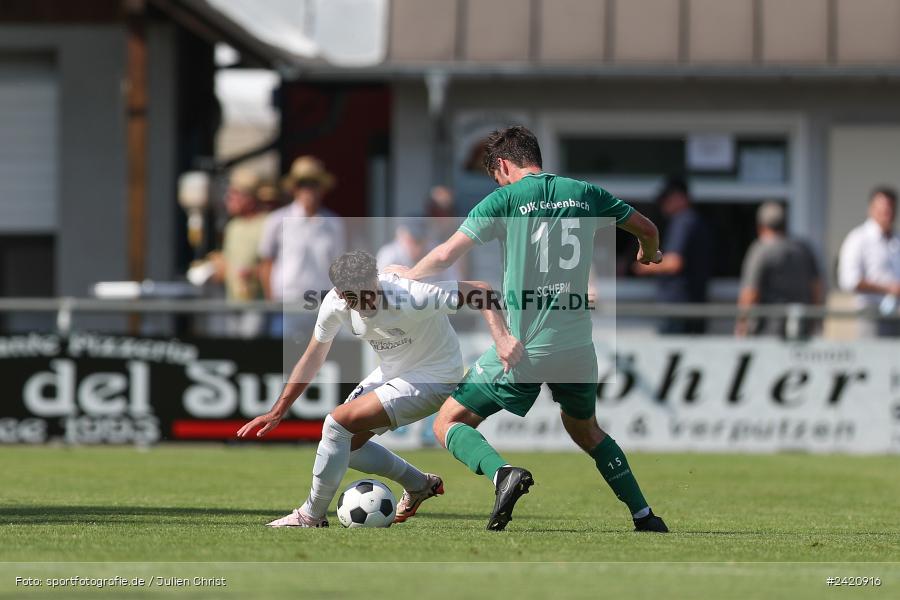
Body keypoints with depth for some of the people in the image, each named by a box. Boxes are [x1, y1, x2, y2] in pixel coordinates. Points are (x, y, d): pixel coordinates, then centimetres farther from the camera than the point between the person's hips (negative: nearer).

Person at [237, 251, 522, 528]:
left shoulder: (411, 297, -35)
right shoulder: (335, 305, -15)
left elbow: (481, 291, -31)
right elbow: (313, 358, 3)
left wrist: (501, 337, -46)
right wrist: (277, 413, 4)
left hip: (433, 379, -7)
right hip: (393, 371, 7)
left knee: (338, 423, -18)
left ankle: (312, 516, -1)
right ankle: (419, 485, 30)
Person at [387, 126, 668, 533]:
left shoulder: (506, 198, -3)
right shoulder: (585, 193, 8)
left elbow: (447, 254, -8)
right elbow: (647, 229, 19)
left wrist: (406, 274, 12)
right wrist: (650, 255, 44)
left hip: (523, 349, -5)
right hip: (578, 346, 5)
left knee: (449, 424, 5)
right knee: (585, 430, 29)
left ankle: (504, 473, -22)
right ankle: (644, 516, 21)